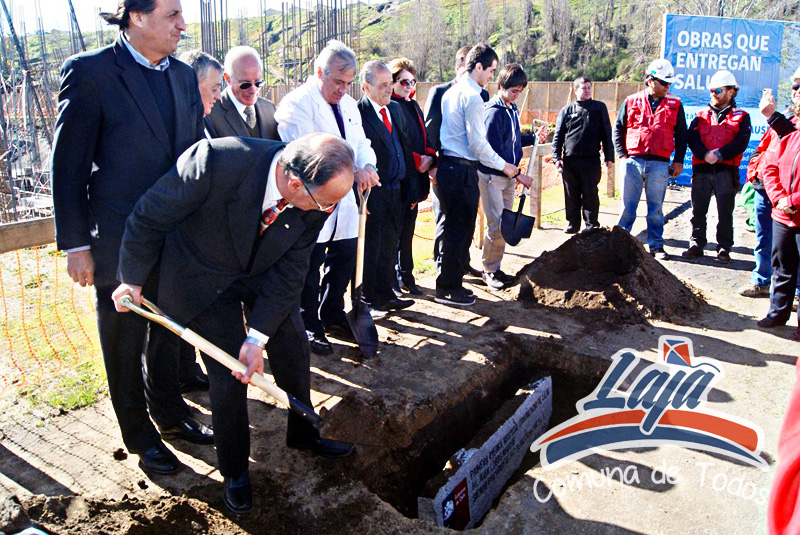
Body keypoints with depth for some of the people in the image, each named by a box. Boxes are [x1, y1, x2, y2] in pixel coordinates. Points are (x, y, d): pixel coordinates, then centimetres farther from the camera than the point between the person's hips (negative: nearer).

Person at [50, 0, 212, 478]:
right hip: (120, 242, -5)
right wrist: (75, 244, -11)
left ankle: (170, 414, 41)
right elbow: (68, 165, -10)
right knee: (124, 344, 13)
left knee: (169, 334, 20)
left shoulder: (184, 76, 6)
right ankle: (140, 436, 31)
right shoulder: (90, 72, -12)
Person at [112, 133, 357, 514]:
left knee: (294, 351, 12)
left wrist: (257, 337, -18)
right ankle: (234, 471, 22)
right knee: (228, 376, -5)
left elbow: (289, 272, -14)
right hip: (205, 276, -4)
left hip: (266, 273, 4)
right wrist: (133, 280, -8)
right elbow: (148, 218, -22)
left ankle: (304, 435, 41)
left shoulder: (316, 198, -24)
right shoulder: (218, 161, -38)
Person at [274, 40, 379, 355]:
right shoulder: (297, 103, -13)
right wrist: (351, 172, -32)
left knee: (345, 261, 16)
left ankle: (333, 317, 36)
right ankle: (310, 327, 22)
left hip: (344, 203, 8)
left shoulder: (349, 105, 14)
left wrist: (368, 166, -12)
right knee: (309, 269, 4)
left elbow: (361, 143, 12)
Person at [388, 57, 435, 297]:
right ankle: (391, 280, 9)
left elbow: (424, 136, 18)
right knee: (394, 232, -1)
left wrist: (429, 156, -2)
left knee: (407, 231, 13)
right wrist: (417, 160, -15)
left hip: (415, 178, 8)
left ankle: (405, 277, 22)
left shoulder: (413, 106, 18)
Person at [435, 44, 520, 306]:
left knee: (449, 227, 16)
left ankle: (447, 282, 26)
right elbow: (478, 143, -16)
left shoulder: (450, 92, 15)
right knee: (459, 230, -1)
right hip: (462, 170, -10)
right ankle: (448, 288, 9)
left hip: (447, 165, 10)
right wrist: (503, 165, -6)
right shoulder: (472, 97, -13)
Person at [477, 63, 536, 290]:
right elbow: (494, 151, -21)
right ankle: (489, 270, 6)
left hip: (509, 176, 9)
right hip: (492, 176, -9)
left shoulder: (512, 109, 12)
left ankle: (495, 268, 20)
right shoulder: (495, 112, -16)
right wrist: (518, 174, -20)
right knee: (497, 225, -9)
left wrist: (533, 138, 8)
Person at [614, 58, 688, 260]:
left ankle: (656, 245, 14)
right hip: (633, 161, -1)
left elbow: (681, 134, 12)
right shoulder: (632, 101, 6)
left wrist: (678, 161, 5)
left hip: (659, 164, 1)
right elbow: (618, 128, 10)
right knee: (628, 204, 3)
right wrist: (622, 154, 0)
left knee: (656, 207, 5)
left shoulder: (675, 104, 9)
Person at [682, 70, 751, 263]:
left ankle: (724, 249, 9)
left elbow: (741, 142, -5)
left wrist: (720, 154, -17)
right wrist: (705, 154, -16)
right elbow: (692, 138, 0)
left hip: (726, 171, -2)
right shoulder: (701, 116, 15)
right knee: (698, 210, 5)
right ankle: (696, 245, 16)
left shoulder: (741, 117, 9)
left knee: (725, 212, 1)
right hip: (702, 170, 2)